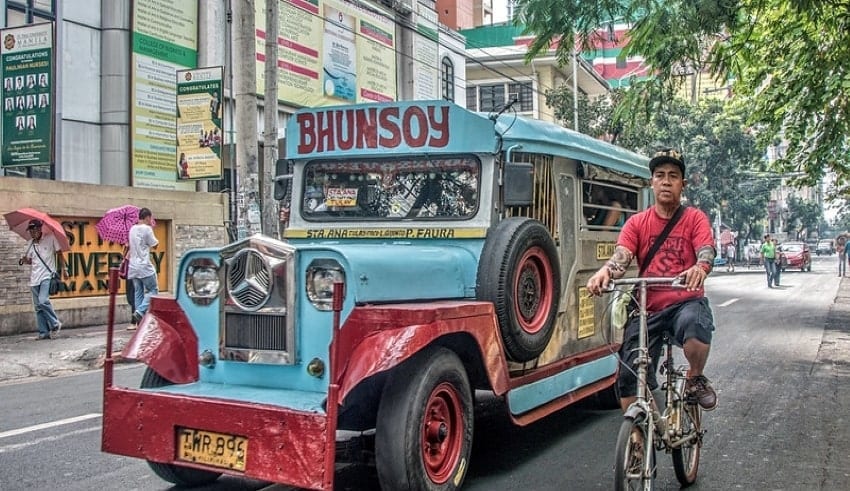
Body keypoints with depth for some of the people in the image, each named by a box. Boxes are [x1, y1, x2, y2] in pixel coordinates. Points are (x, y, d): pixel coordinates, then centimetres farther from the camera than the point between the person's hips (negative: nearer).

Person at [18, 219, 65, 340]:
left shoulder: (50, 238, -5)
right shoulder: (30, 243, 11)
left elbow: (59, 253, 1)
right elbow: (30, 260, 21)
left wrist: (63, 268, -5)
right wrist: (24, 261, -1)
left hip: (47, 276, -6)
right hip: (35, 278, 6)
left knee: (43, 301, -22)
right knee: (38, 306, 5)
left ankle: (55, 323, -5)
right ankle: (44, 332, 11)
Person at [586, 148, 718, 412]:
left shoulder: (695, 219, 4)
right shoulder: (637, 223, 7)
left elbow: (707, 251, -14)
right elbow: (621, 257, -8)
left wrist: (700, 268, -39)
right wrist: (605, 271, -32)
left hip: (686, 302, -2)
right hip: (648, 310, 2)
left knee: (694, 323, -37)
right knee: (629, 377, -7)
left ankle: (696, 379, -6)